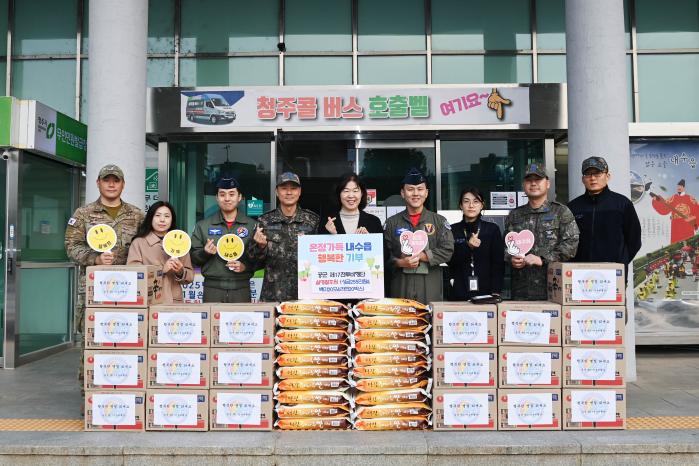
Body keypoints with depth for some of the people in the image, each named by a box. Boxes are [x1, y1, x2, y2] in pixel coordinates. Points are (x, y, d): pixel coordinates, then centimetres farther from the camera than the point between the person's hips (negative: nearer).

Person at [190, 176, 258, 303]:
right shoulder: (203, 225, 9)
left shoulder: (252, 225, 5)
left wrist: (246, 266, -12)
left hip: (241, 289, 0)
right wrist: (205, 253, -10)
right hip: (212, 288, 1)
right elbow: (193, 258, 10)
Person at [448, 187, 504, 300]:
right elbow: (450, 261, -1)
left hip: (486, 292, 0)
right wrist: (467, 246, -17)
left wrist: (496, 292, -8)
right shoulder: (453, 230, 5)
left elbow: (499, 263, 0)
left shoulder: (492, 229, 3)